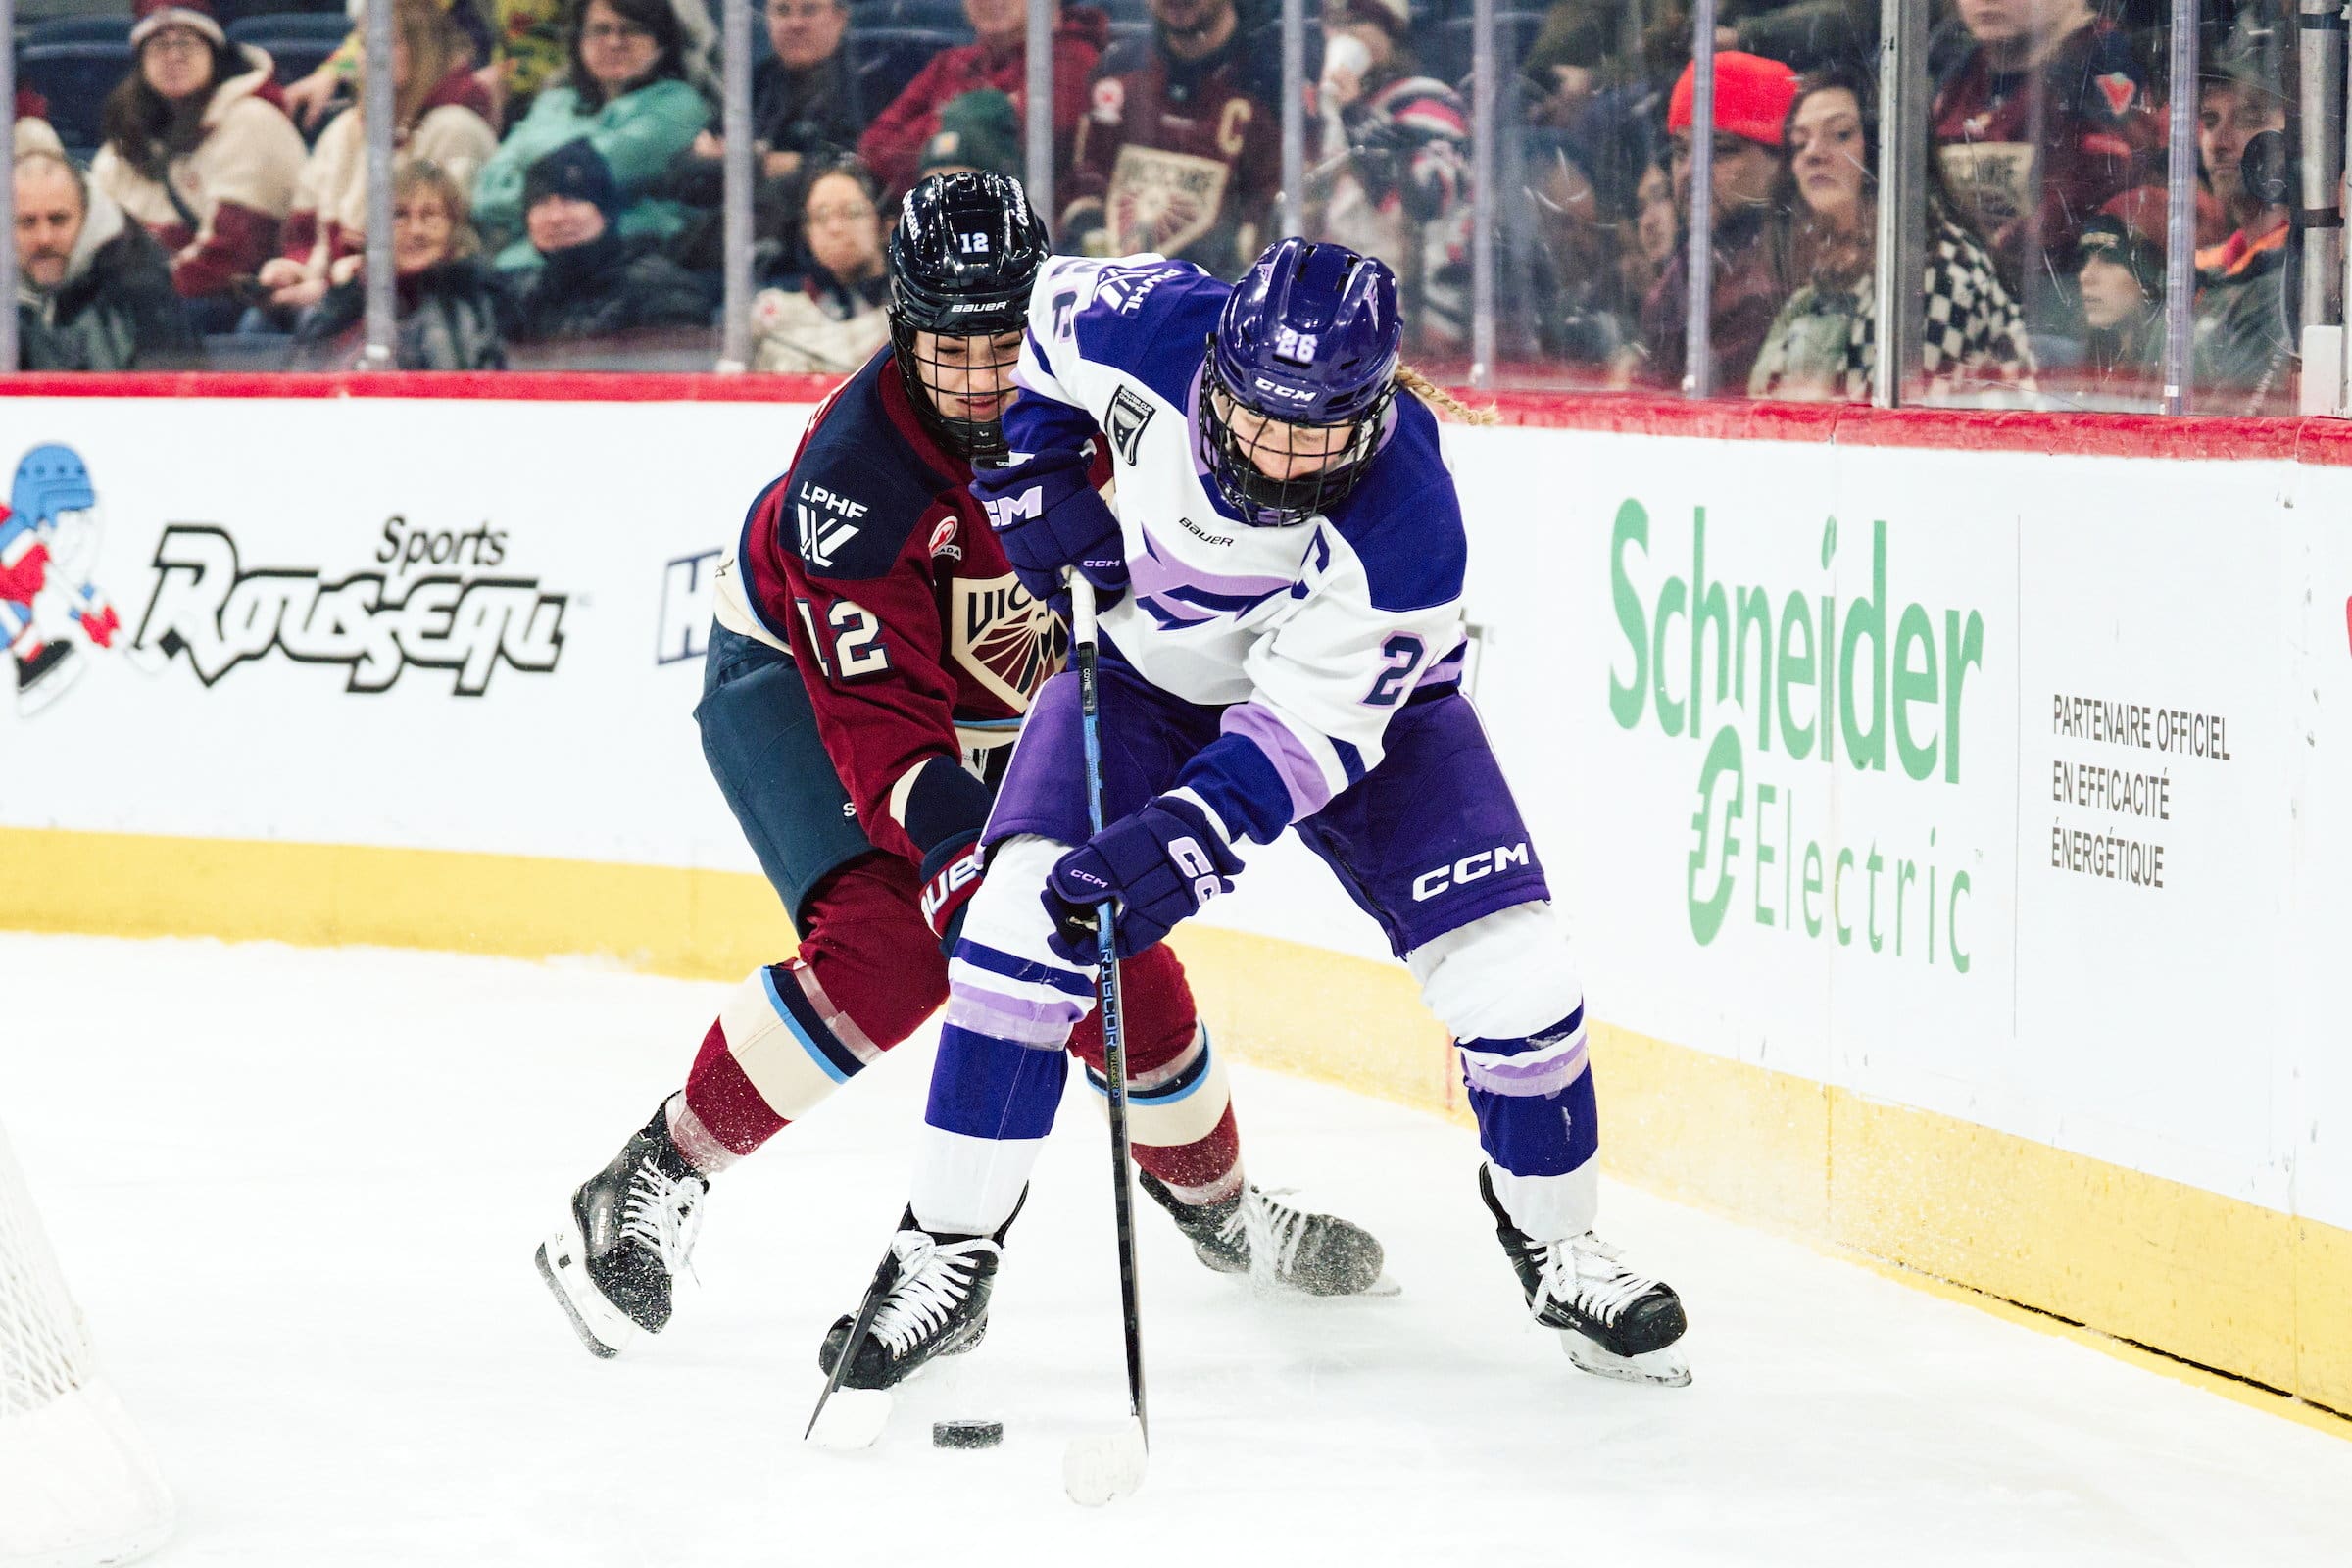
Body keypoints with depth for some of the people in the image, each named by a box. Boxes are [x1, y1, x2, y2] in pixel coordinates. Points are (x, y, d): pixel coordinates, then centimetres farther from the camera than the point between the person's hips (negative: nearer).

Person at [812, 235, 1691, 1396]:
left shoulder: (1407, 528, -36)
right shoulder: (1148, 331, -30)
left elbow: (1309, 729, -34)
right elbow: (1038, 317, -6)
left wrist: (1185, 844, -44)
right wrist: (1034, 476, -14)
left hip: (1354, 688, -1)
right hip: (1143, 659, 1)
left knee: (1509, 970, -11)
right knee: (1029, 910, -20)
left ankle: (1556, 1246, 16)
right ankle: (947, 1253, -10)